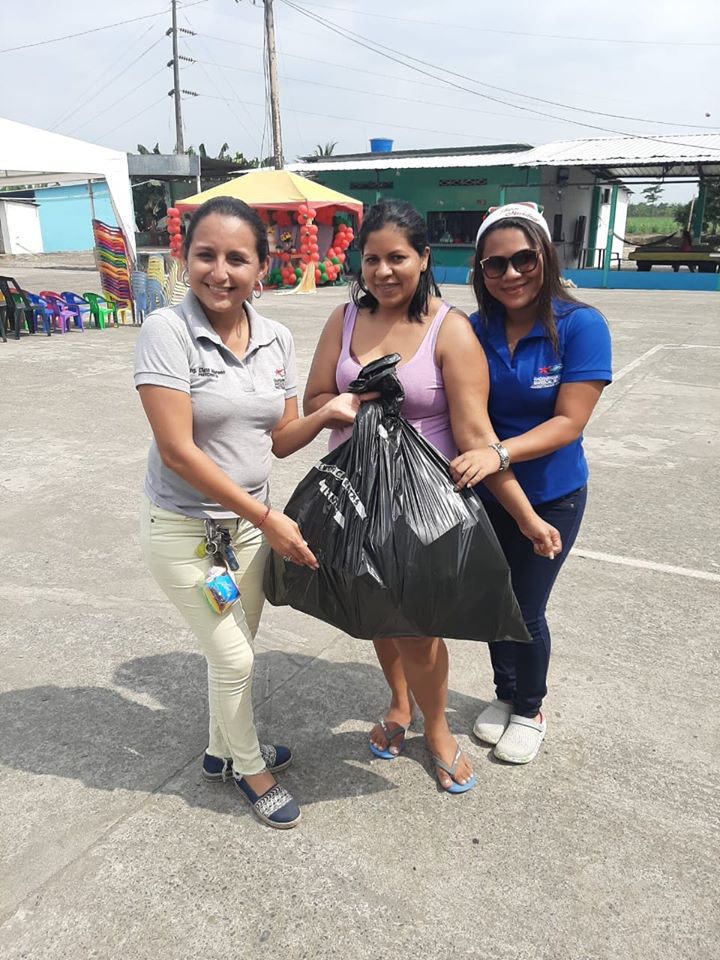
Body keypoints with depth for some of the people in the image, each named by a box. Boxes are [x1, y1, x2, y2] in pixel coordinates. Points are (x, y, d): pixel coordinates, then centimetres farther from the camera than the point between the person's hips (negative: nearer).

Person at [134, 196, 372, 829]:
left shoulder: (277, 339, -2)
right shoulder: (167, 331, -19)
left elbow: (278, 439, 4)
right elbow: (177, 451, -23)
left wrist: (327, 414, -17)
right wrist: (269, 520, -22)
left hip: (250, 520, 5)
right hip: (184, 528, -5)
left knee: (236, 649, 19)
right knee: (233, 656, 6)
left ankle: (225, 749, 46)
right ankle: (249, 766, 34)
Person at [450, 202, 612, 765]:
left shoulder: (580, 326, -17)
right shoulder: (475, 330, -7)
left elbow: (569, 423, -22)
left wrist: (499, 454, -35)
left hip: (549, 497, -3)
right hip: (485, 493, 4)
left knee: (526, 609, 7)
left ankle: (529, 710, 36)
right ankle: (505, 693, 44)